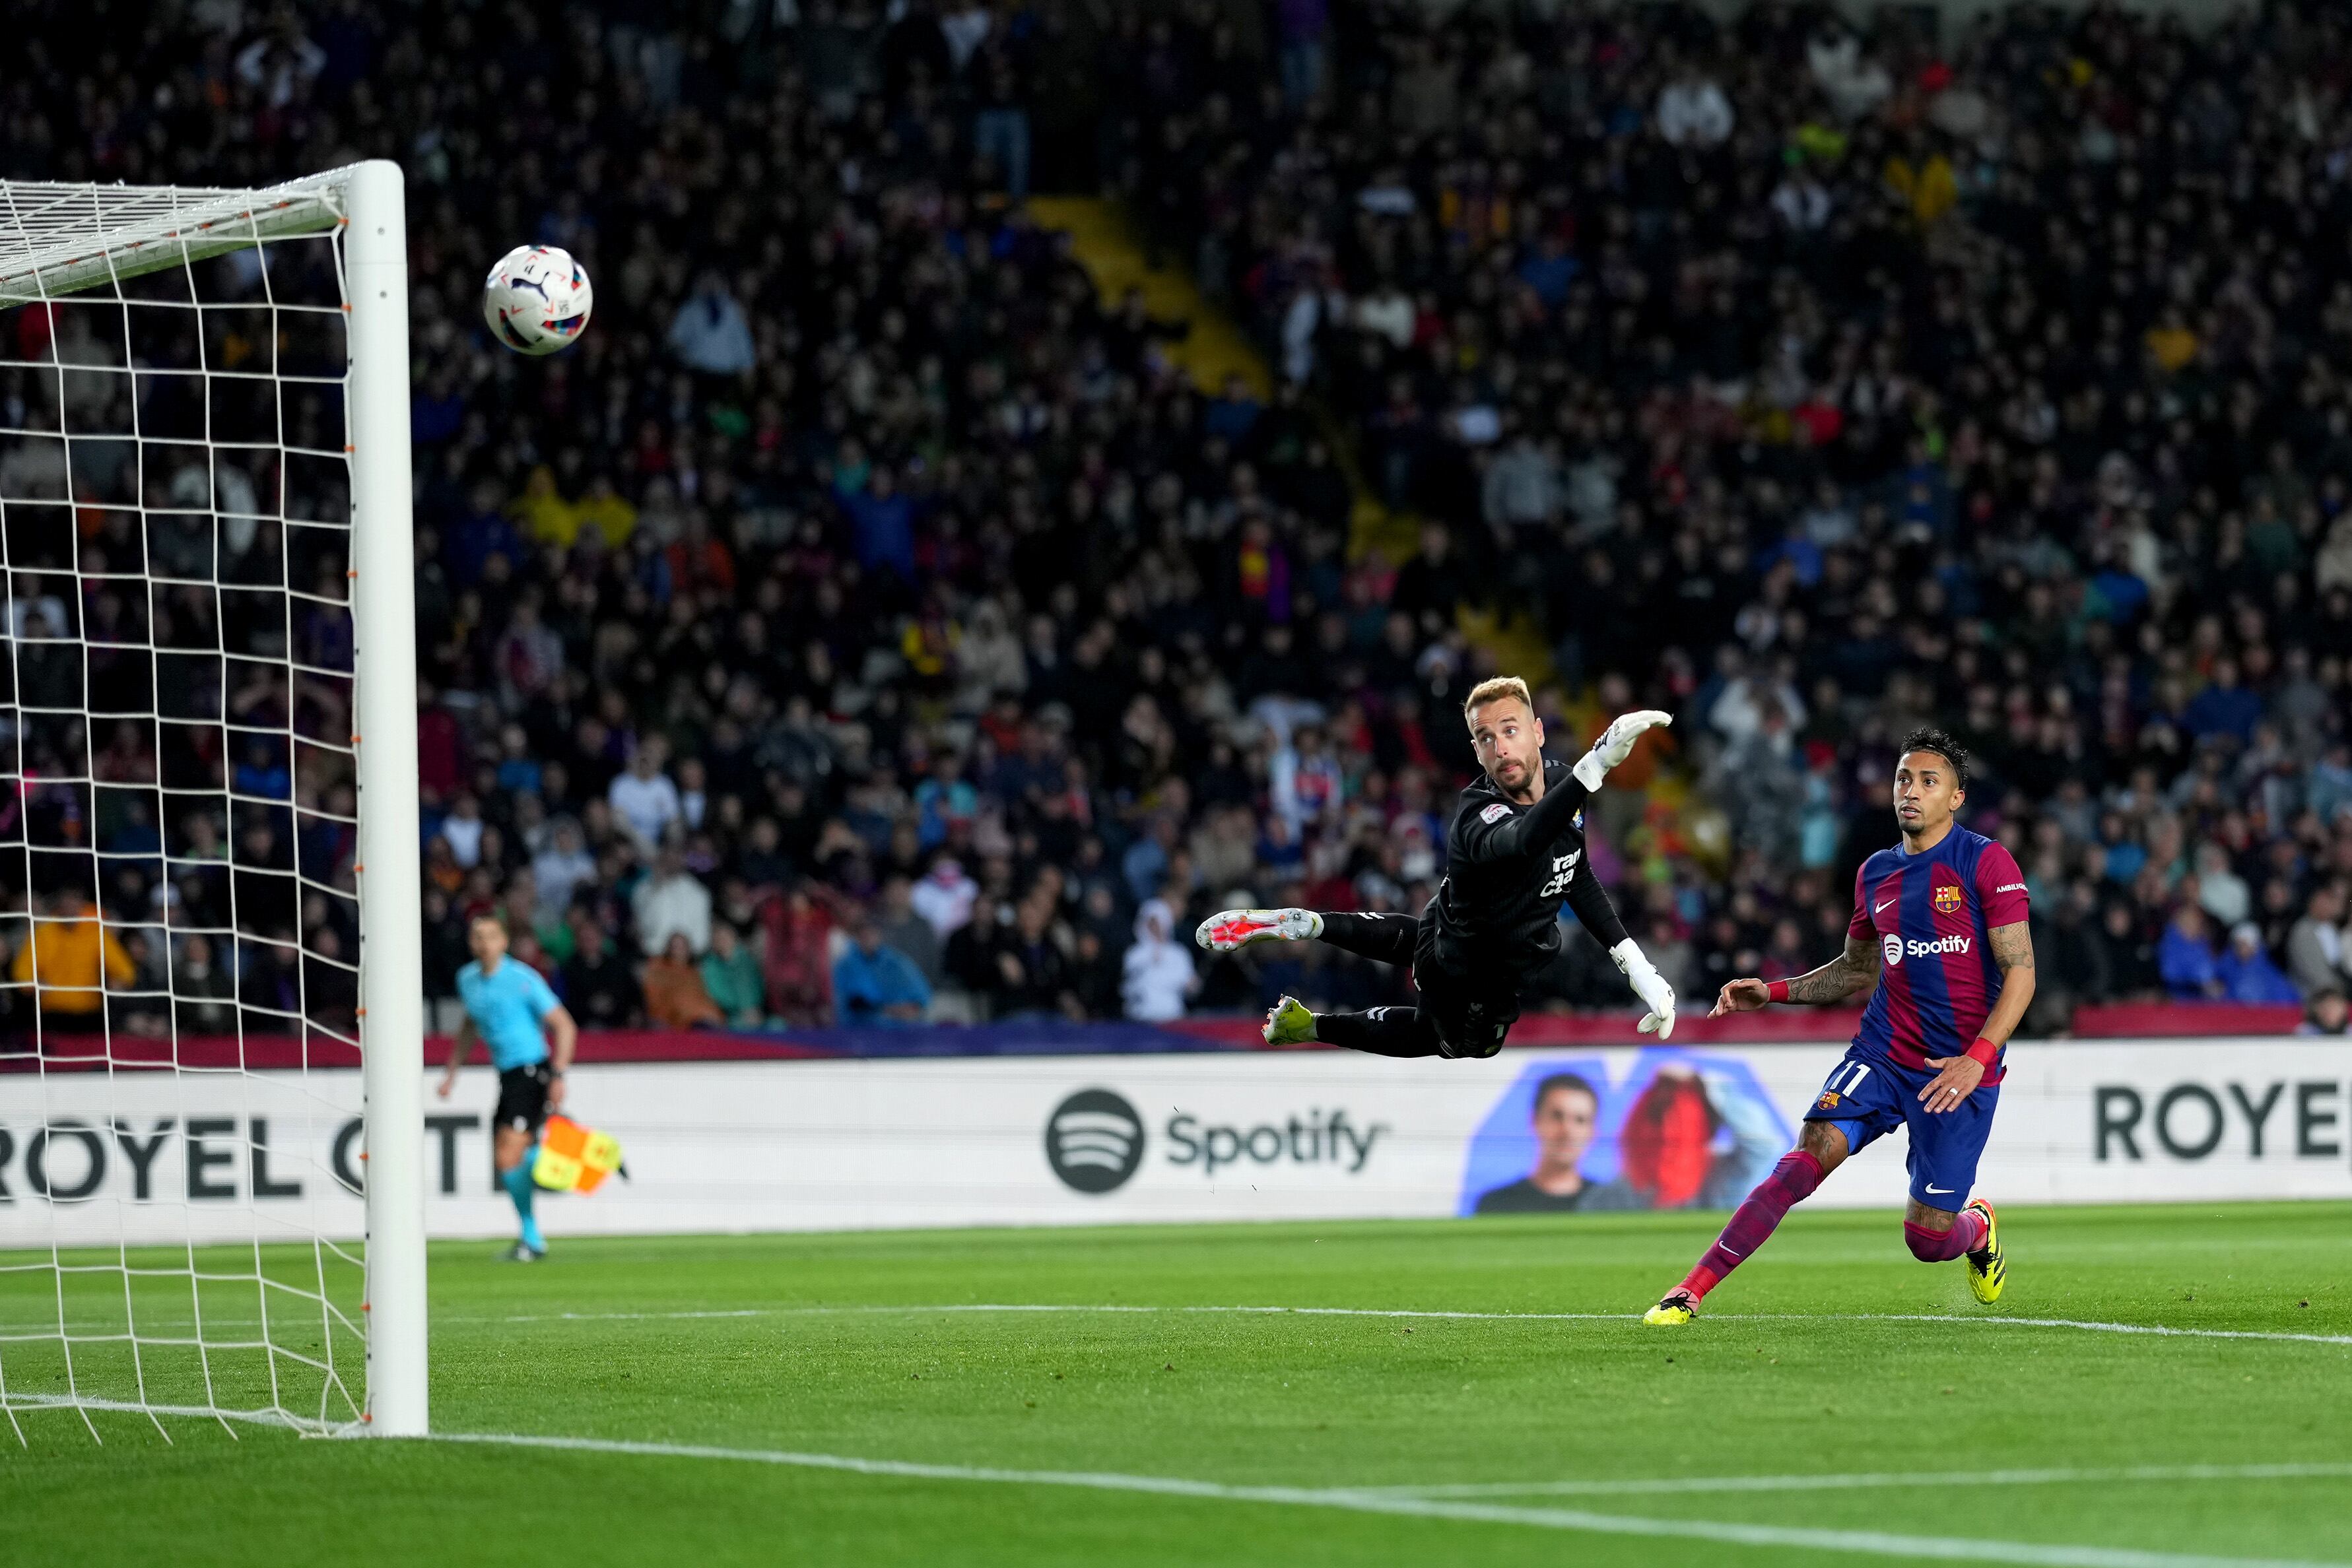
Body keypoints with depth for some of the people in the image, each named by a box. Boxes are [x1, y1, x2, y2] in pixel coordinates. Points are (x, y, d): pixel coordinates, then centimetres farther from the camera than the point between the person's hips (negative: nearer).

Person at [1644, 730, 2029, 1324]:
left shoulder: (1986, 863, -6)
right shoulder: (1876, 873, 11)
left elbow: (2020, 972, -10)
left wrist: (1977, 1058, -22)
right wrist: (1774, 992, 13)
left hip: (1960, 1071, -4)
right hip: (1881, 1053, 4)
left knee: (1927, 1240, -1)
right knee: (1807, 1157, -19)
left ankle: (1978, 1226, 37)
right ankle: (1691, 1290, -21)